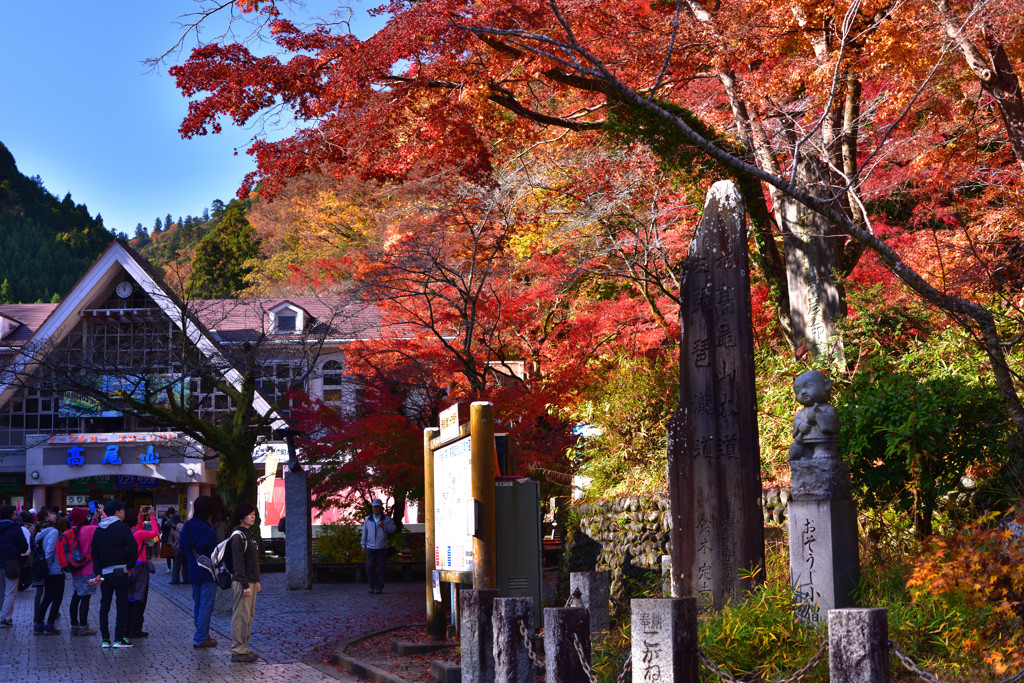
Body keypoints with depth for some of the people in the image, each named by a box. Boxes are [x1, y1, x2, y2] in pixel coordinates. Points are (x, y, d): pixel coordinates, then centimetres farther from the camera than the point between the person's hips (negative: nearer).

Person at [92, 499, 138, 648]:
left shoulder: (99, 530, 12)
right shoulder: (121, 527, -6)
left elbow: (94, 552, 11)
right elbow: (133, 547, -14)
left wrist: (98, 572, 10)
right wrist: (130, 566, -2)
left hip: (104, 572, 6)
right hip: (120, 571, -5)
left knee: (104, 605, 9)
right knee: (122, 605, -1)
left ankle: (105, 640, 9)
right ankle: (119, 639, -5)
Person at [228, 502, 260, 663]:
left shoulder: (248, 534, 16)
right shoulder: (238, 536, -13)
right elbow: (238, 563, -18)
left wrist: (256, 581, 19)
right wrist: (245, 585, -21)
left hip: (251, 582, 10)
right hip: (242, 583, -10)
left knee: (249, 616, 12)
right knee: (241, 616, -6)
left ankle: (244, 648, 19)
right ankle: (237, 651, -2)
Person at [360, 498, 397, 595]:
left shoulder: (386, 519, 5)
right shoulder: (368, 519, 11)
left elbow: (393, 529, 1)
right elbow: (365, 532, 15)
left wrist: (384, 526, -13)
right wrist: (363, 545, 11)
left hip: (382, 548, -2)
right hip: (370, 547, 2)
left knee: (380, 568, -2)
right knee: (370, 567, -5)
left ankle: (379, 587, 6)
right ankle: (372, 586, 7)